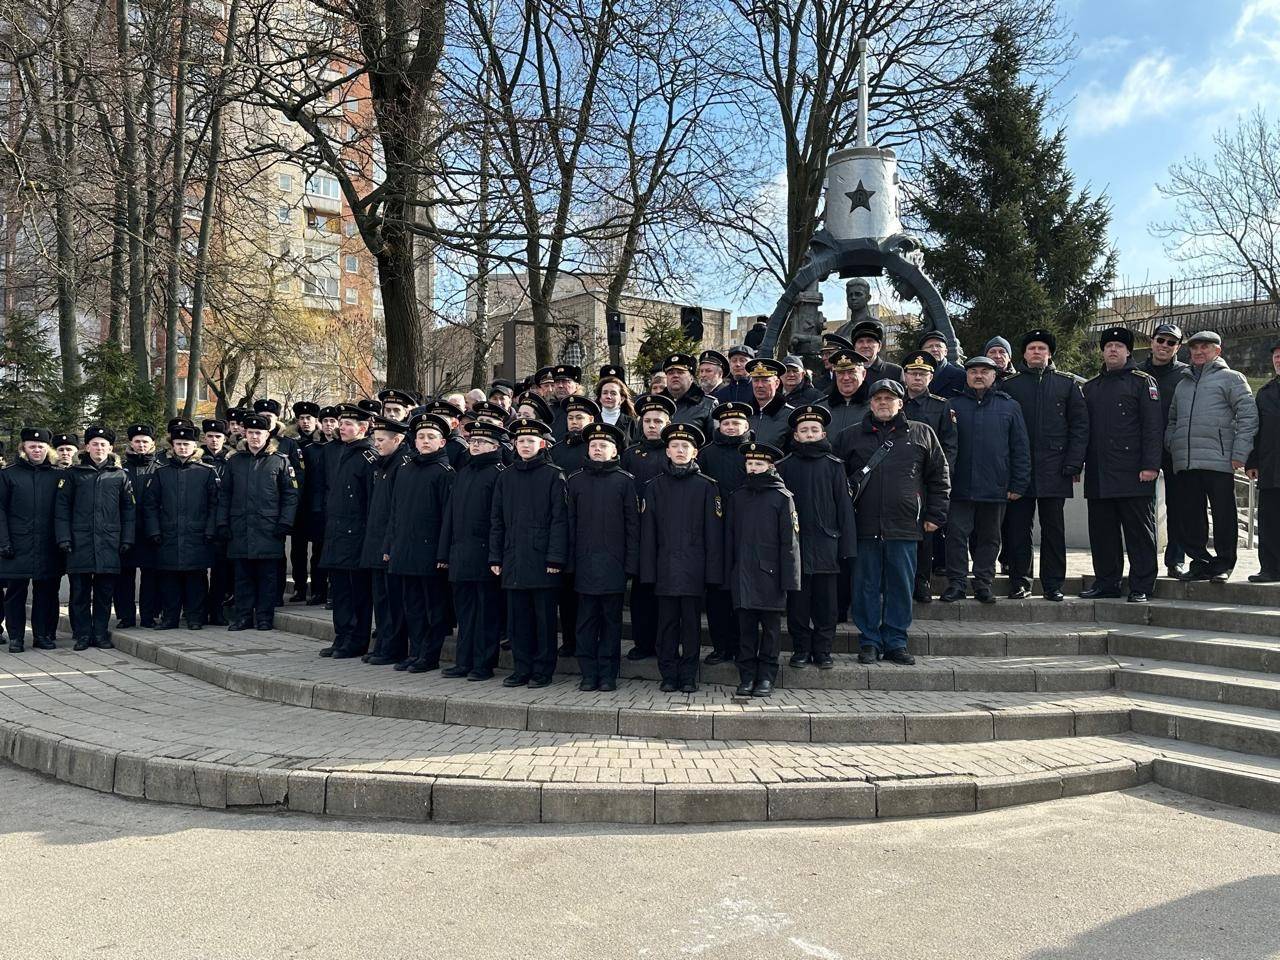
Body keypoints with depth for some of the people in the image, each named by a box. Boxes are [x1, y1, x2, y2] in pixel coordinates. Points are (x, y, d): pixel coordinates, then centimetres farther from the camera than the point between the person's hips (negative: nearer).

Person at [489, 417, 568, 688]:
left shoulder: (553, 475, -1)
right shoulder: (506, 477, 12)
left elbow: (559, 519, -6)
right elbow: (496, 520, 14)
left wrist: (555, 557, -12)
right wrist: (495, 557, 8)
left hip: (542, 560, -4)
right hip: (513, 560, 4)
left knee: (544, 618, 2)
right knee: (518, 617, 8)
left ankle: (543, 671, 11)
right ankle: (522, 668, 18)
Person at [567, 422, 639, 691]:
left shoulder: (625, 481, 3)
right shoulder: (575, 481, 9)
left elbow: (632, 525, 2)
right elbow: (570, 523, 8)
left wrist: (631, 563, -4)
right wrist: (568, 560, 2)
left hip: (614, 564, -1)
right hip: (584, 564, 2)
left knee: (611, 620, 4)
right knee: (586, 621, 4)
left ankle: (608, 675, 11)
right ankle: (589, 674, 11)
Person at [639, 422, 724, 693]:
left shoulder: (706, 486, 4)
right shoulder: (654, 486, 8)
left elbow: (713, 531, 2)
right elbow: (647, 531, 6)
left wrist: (713, 569, -4)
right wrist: (648, 570, -1)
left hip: (694, 568, -1)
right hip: (665, 568, 1)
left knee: (692, 624, 4)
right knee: (667, 623, 5)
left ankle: (688, 677, 14)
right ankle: (669, 676, 15)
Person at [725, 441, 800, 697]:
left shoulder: (782, 496, 0)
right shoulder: (737, 497, 11)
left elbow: (790, 540, -3)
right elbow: (730, 538, 13)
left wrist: (788, 579, -8)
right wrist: (729, 575, 7)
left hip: (770, 574, -3)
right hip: (743, 575, 3)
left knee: (770, 628, 4)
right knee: (746, 628, 6)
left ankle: (766, 678, 12)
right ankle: (747, 678, 13)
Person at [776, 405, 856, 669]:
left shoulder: (834, 465, 5)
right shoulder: (784, 466, 5)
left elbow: (844, 506, 4)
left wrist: (848, 548, -2)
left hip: (827, 545, 0)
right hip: (795, 545, 0)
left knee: (826, 604, 5)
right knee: (798, 603, 6)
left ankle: (823, 651, 16)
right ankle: (801, 650, 17)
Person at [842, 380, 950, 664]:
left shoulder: (921, 433, 9)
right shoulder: (855, 436, 11)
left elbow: (939, 476, 11)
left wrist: (935, 515, 5)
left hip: (904, 525, 0)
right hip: (865, 526, 0)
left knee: (901, 586, 4)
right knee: (867, 586, 4)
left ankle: (896, 643, 15)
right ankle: (870, 642, 15)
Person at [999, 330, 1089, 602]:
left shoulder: (1068, 383, 9)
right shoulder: (1008, 384, 9)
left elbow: (1080, 426, 5)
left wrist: (1073, 465, -4)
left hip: (1054, 469, 0)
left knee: (1053, 529, 4)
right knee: (1018, 528, 2)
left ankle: (1053, 584, 11)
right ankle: (1019, 582, 11)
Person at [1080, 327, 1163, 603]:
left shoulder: (1143, 382, 4)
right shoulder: (1091, 387, 19)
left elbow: (1152, 426, -4)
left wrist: (1150, 465, -13)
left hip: (1133, 474, -5)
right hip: (1098, 474, 5)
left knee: (1139, 530, -1)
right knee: (1102, 531, 8)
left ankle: (1141, 587, 4)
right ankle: (1106, 582, 17)